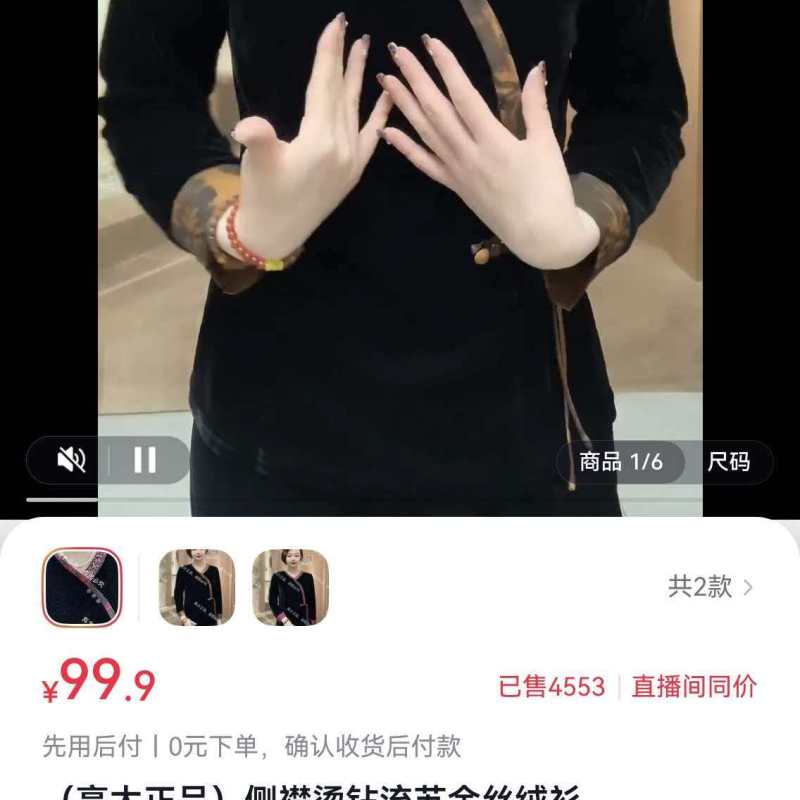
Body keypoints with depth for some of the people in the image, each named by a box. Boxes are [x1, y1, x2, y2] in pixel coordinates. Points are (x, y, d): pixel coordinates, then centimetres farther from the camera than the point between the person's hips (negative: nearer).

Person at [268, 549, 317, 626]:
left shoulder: (308, 577, 6)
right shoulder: (277, 577, 1)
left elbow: (312, 603, 8)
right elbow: (272, 602, 0)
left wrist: (313, 624, 3)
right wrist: (283, 619, -12)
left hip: (304, 622, 2)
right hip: (284, 623, -2)